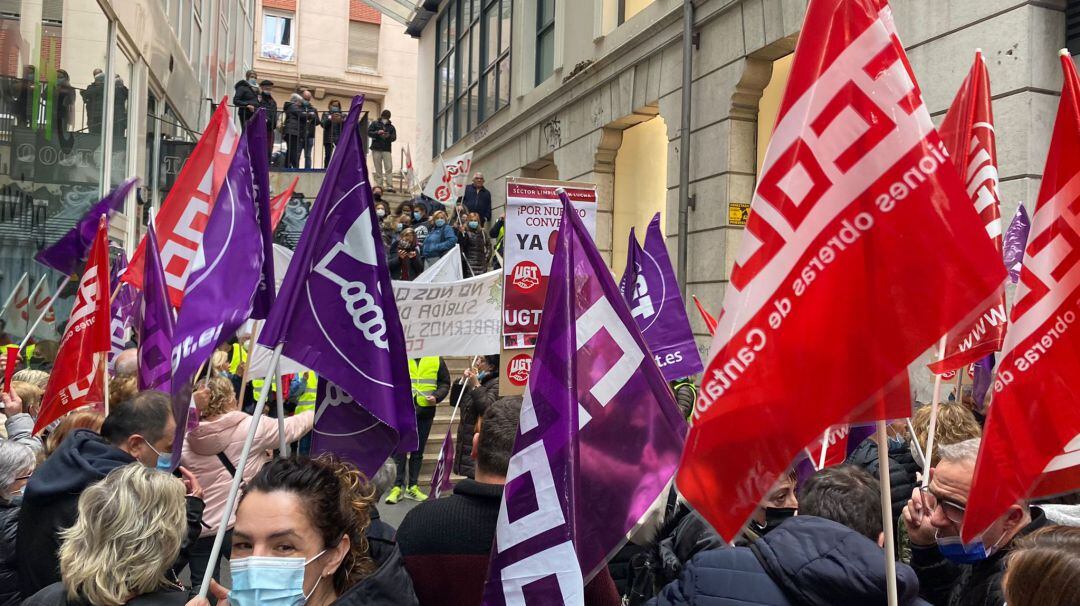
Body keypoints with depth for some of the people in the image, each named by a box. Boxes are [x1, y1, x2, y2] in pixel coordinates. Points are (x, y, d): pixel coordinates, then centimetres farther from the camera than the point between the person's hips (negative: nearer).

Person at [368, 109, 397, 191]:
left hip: (387, 150, 0)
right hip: (376, 149, 0)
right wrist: (377, 133, -16)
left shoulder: (391, 127, 13)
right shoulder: (375, 124, 10)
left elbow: (394, 137, 4)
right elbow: (369, 133, 1)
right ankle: (379, 186, 4)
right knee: (378, 169, 2)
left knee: (389, 168, -9)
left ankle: (389, 186, -11)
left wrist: (389, 136, -18)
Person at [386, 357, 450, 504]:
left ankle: (413, 487, 20)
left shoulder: (437, 360, 3)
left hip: (425, 412, 2)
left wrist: (436, 397, -10)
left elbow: (445, 383, 7)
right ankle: (397, 487, 4)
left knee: (418, 452, 11)